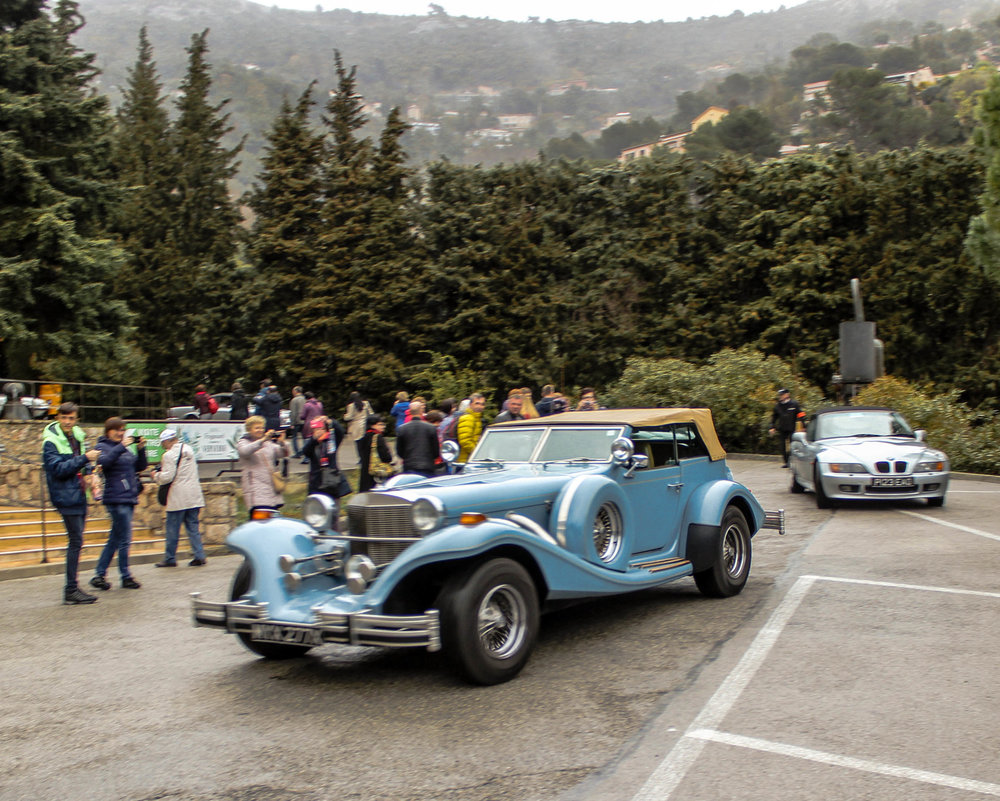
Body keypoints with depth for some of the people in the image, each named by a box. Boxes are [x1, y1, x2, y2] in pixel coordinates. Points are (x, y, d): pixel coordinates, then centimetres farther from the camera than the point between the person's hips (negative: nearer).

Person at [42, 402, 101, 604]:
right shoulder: (51, 442, -10)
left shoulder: (77, 437, 12)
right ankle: (71, 591, -4)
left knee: (76, 542, 11)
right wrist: (84, 458, -24)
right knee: (76, 541, -9)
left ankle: (72, 587, 19)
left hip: (79, 495, 8)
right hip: (66, 497, -8)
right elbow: (58, 469, -19)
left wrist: (88, 473, 2)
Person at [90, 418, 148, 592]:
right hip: (116, 498, -8)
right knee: (124, 539, -5)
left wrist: (141, 449, -1)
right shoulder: (103, 446, -3)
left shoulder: (126, 447, 17)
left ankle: (99, 575, 18)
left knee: (115, 539, 11)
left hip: (129, 498, 8)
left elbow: (140, 467, 14)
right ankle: (126, 577, 4)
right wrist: (121, 447, -26)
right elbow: (103, 462, -24)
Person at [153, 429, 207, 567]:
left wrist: (156, 476, 4)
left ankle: (170, 559, 12)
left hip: (178, 497, -6)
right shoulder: (188, 449, 10)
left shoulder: (169, 455, -11)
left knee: (172, 530, 4)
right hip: (194, 495, 6)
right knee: (193, 527, 9)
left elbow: (167, 477, -16)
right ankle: (199, 555, 2)